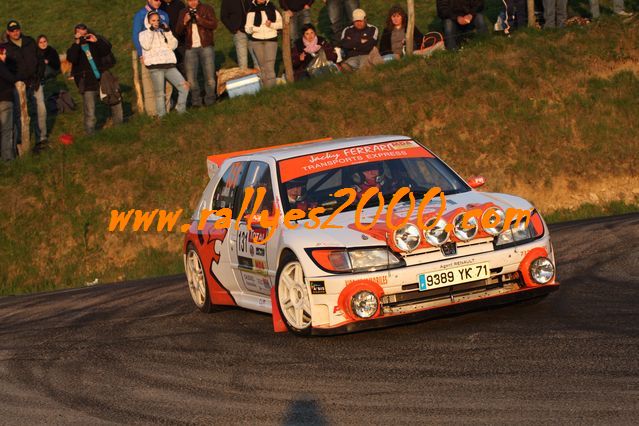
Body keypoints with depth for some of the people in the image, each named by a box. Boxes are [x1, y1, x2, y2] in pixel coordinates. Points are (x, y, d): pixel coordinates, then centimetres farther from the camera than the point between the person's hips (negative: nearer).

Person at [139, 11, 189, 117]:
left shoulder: (163, 32, 21)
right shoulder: (143, 34, 10)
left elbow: (173, 45, 9)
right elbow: (146, 46, -10)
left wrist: (168, 32, 0)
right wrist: (151, 30, -5)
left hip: (169, 65, 4)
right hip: (155, 67, -4)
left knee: (184, 86, -8)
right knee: (159, 93, -6)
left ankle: (181, 110, 4)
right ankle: (162, 115, 1)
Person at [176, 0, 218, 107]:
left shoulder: (207, 9, 3)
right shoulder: (183, 13, 12)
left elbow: (214, 25, -8)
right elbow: (179, 31, 7)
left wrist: (199, 19, -18)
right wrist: (185, 22, -12)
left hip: (206, 47, -3)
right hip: (190, 49, 3)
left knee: (210, 77, -4)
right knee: (191, 78, -1)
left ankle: (209, 100, 7)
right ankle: (196, 100, 10)